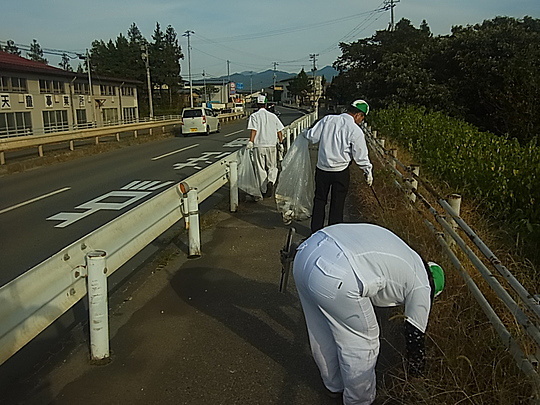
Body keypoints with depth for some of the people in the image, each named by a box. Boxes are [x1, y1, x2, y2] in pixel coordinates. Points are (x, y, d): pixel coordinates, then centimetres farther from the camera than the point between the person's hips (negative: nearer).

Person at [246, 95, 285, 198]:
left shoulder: (254, 116, -2)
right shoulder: (273, 116, 8)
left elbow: (253, 130, -15)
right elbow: (279, 131, 7)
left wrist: (250, 142, -15)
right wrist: (280, 142, 16)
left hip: (258, 146, -2)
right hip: (271, 145, 2)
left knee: (260, 169, 8)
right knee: (272, 167, 13)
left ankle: (264, 191, 11)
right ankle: (271, 181, -15)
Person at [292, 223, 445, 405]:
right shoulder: (421, 286, 13)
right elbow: (415, 335, 22)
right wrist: (416, 370, 41)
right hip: (334, 278, -9)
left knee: (321, 334, 29)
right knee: (363, 343, 17)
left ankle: (334, 386, 52)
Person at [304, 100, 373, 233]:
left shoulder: (328, 119, -3)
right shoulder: (355, 131, -12)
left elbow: (312, 137, -1)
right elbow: (361, 156, -6)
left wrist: (305, 133, 21)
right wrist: (368, 172, 8)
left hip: (321, 169, 3)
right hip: (340, 172, -3)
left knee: (319, 199, 17)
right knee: (337, 203, 12)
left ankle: (316, 231, 28)